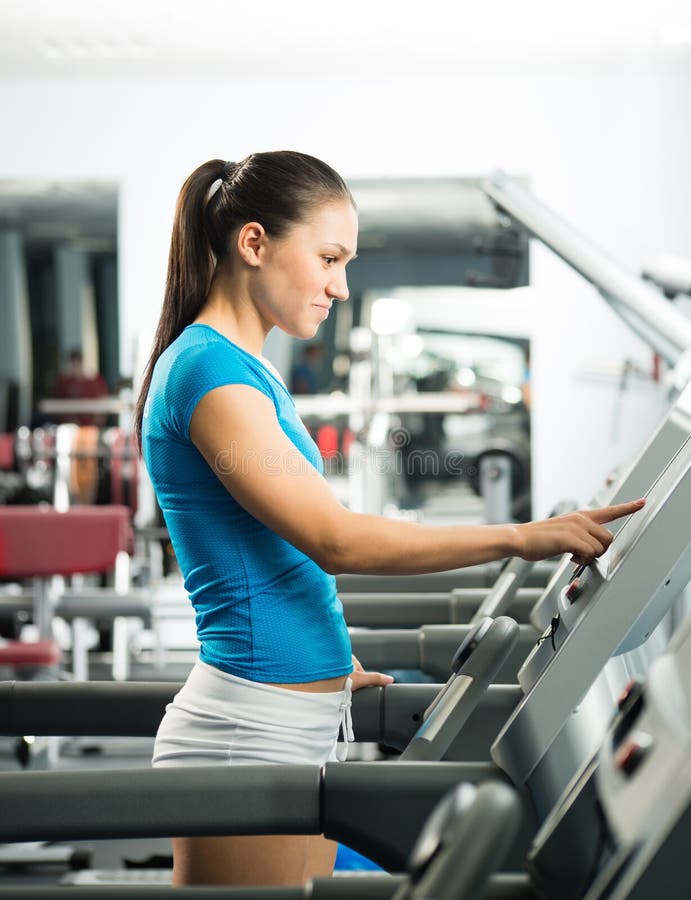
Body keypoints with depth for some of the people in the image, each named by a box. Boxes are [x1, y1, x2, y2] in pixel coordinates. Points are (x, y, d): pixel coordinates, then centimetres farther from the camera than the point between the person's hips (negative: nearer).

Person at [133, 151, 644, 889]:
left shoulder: (245, 369, 15)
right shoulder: (209, 369, -15)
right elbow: (335, 539, -22)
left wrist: (323, 663, 21)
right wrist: (521, 537, -22)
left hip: (299, 731, 10)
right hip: (250, 738, -10)